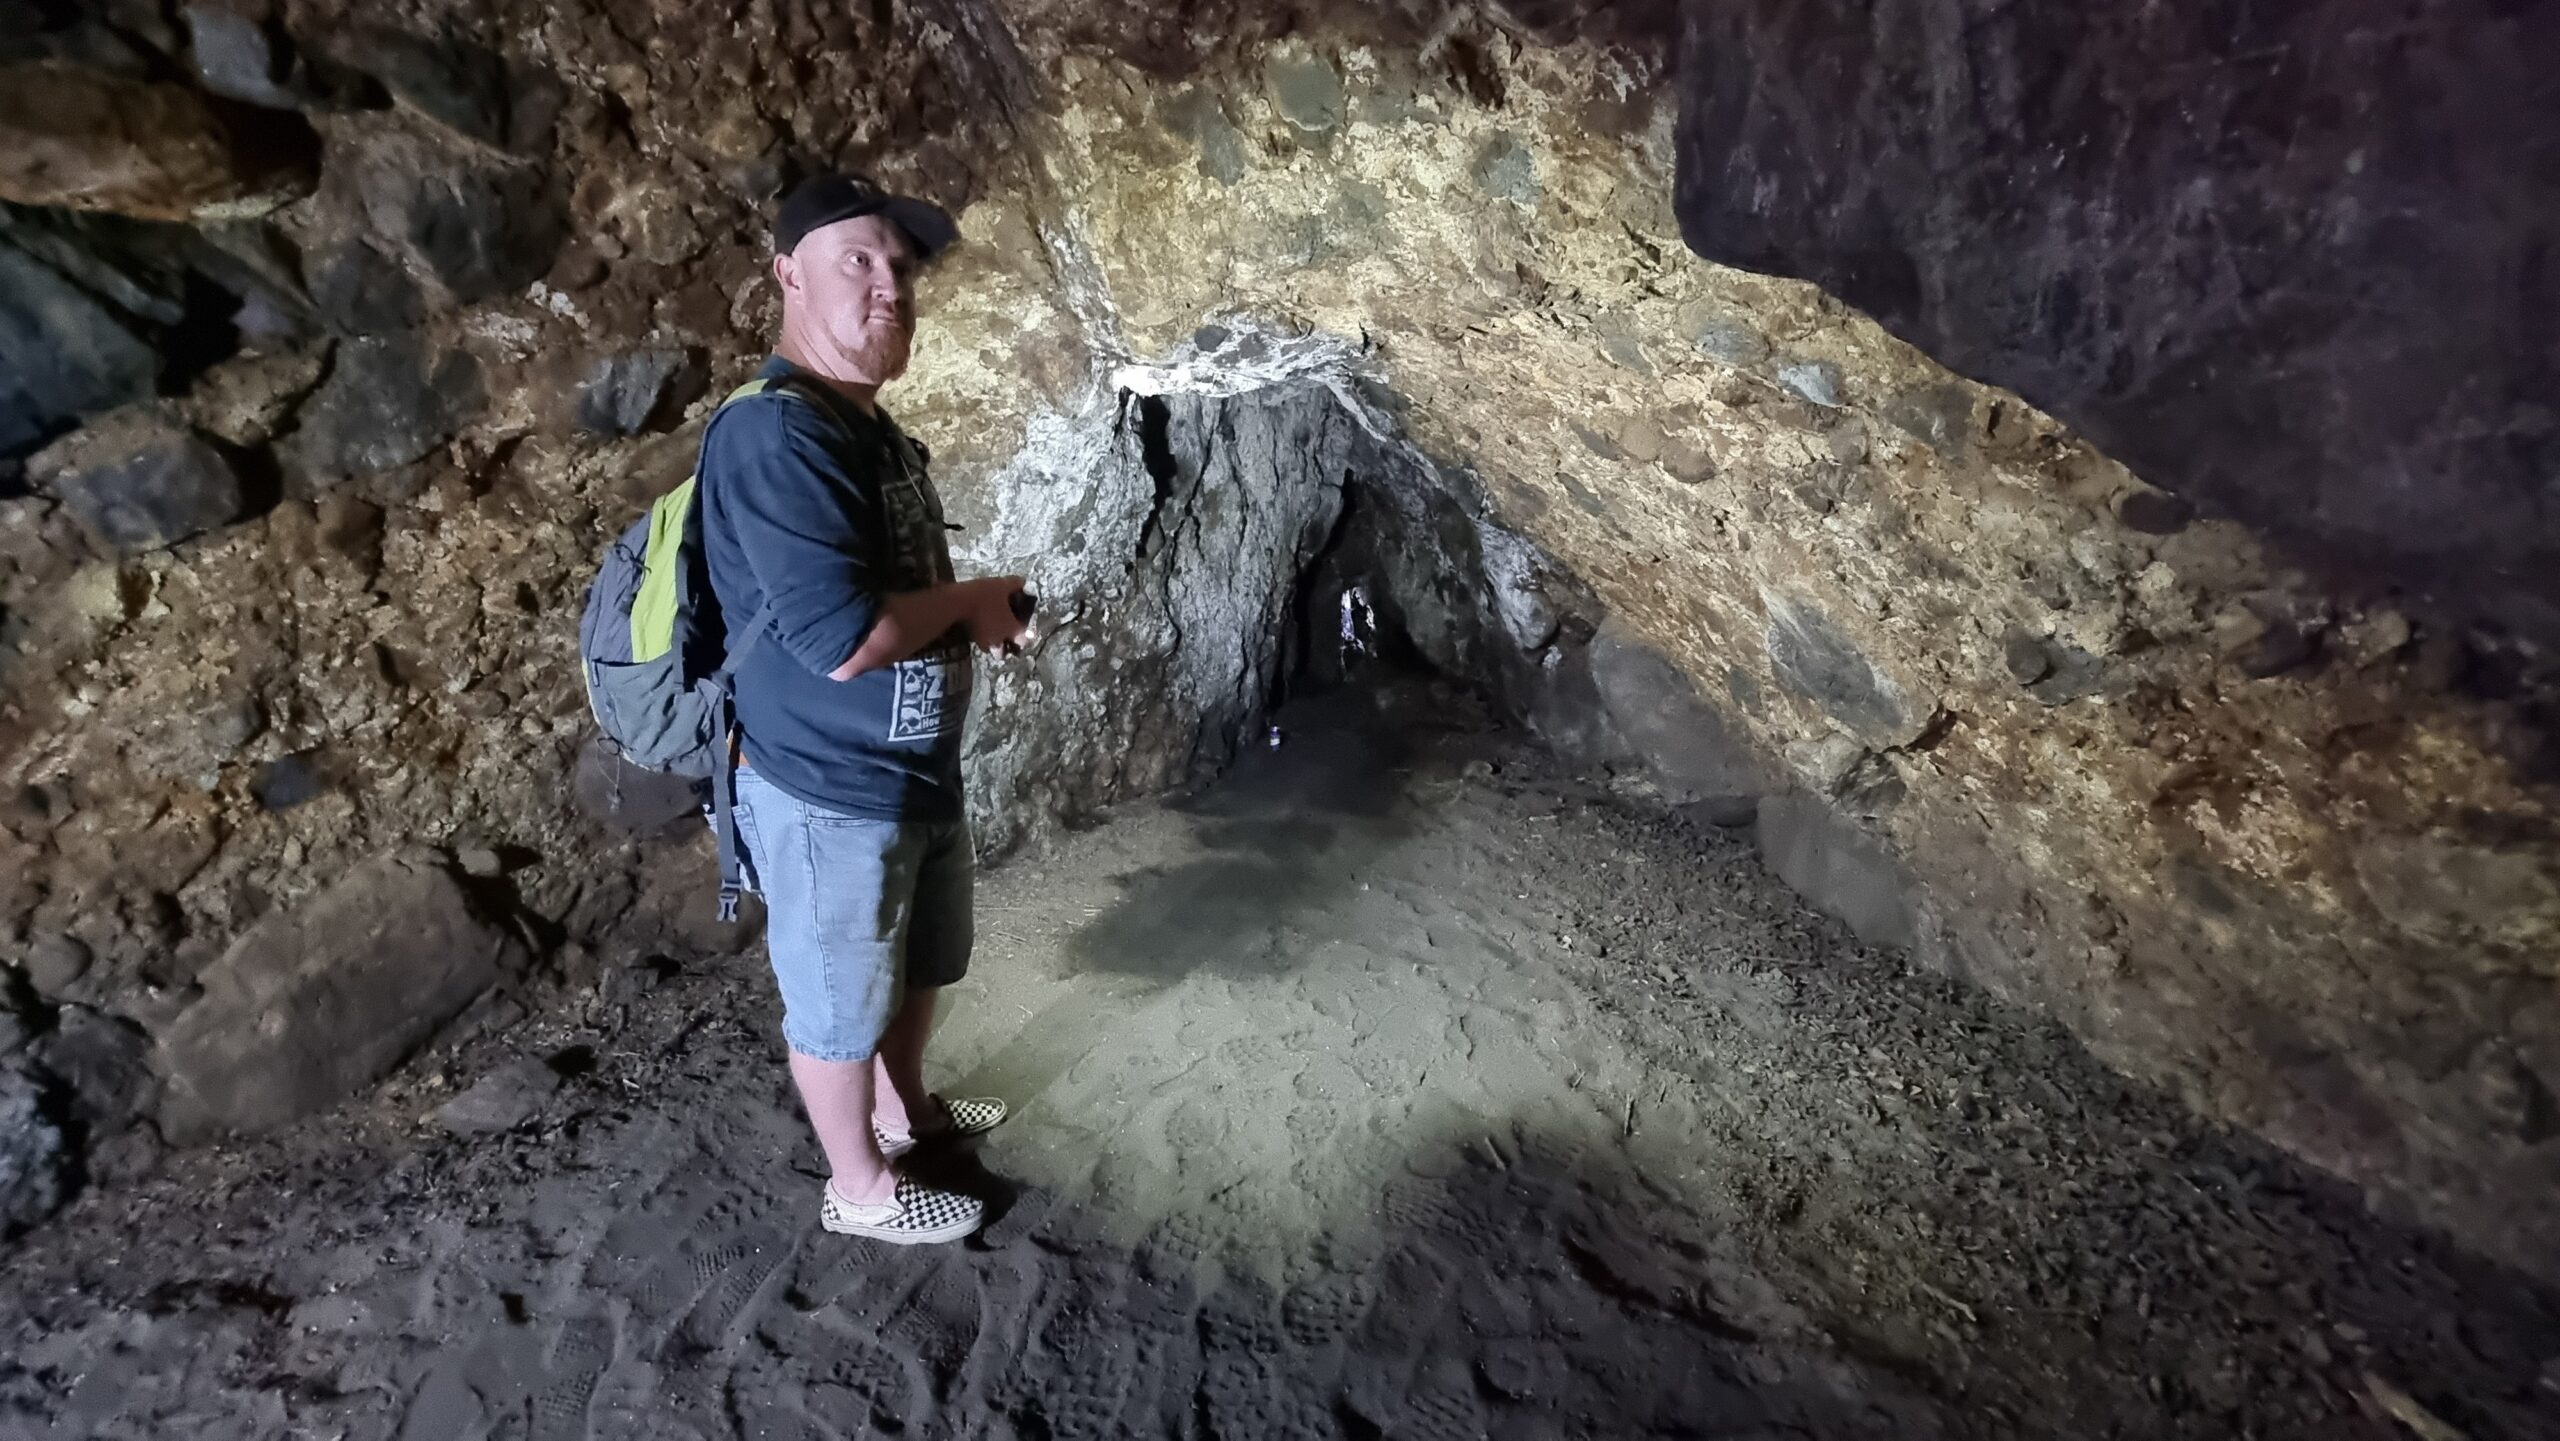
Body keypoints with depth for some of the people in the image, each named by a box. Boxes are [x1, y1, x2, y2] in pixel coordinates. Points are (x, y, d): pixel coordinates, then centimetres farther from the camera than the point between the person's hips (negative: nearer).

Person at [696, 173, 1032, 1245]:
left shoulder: (875, 431, 7)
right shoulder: (772, 436, -24)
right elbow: (841, 639, -31)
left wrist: (975, 613, 4)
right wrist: (970, 602, -16)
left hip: (917, 771, 9)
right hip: (830, 793, -9)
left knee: (916, 964, 27)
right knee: (839, 999, 12)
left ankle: (904, 1106, 51)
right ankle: (860, 1187, 33)